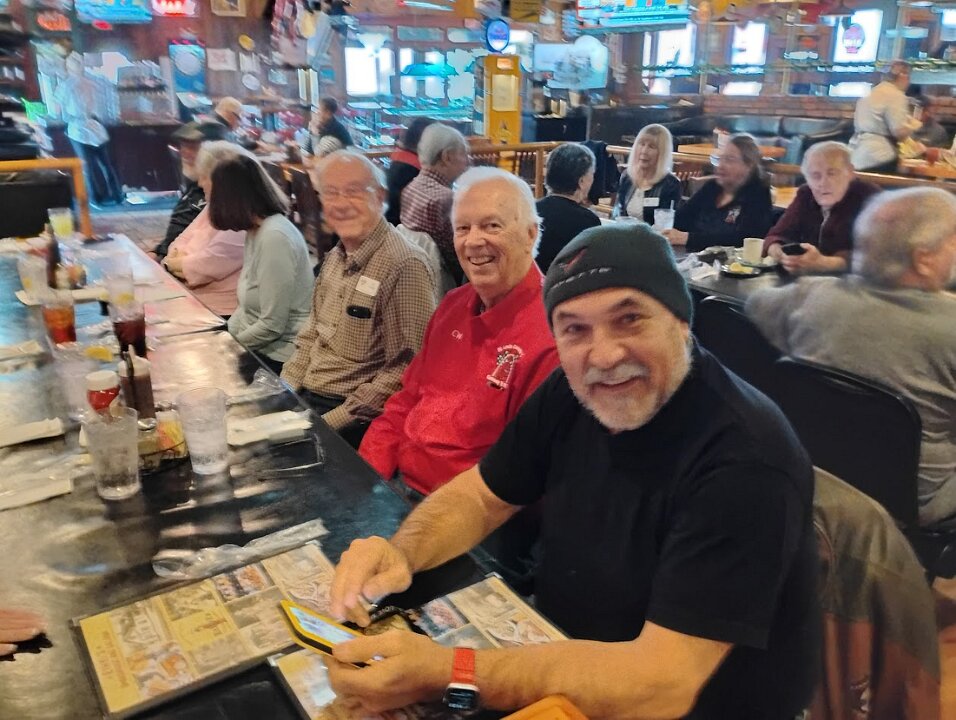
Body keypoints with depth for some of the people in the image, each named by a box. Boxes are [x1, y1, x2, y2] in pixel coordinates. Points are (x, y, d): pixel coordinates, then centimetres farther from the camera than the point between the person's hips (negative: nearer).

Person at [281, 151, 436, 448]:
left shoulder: (404, 266, -18)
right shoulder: (335, 257, 10)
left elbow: (405, 370, -20)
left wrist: (334, 421, -19)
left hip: (356, 421, -8)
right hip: (305, 398, 8)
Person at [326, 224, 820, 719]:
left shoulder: (745, 461, -28)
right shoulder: (573, 394, -8)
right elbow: (480, 495, 3)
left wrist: (446, 673, -37)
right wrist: (400, 553, -18)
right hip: (560, 658, 5)